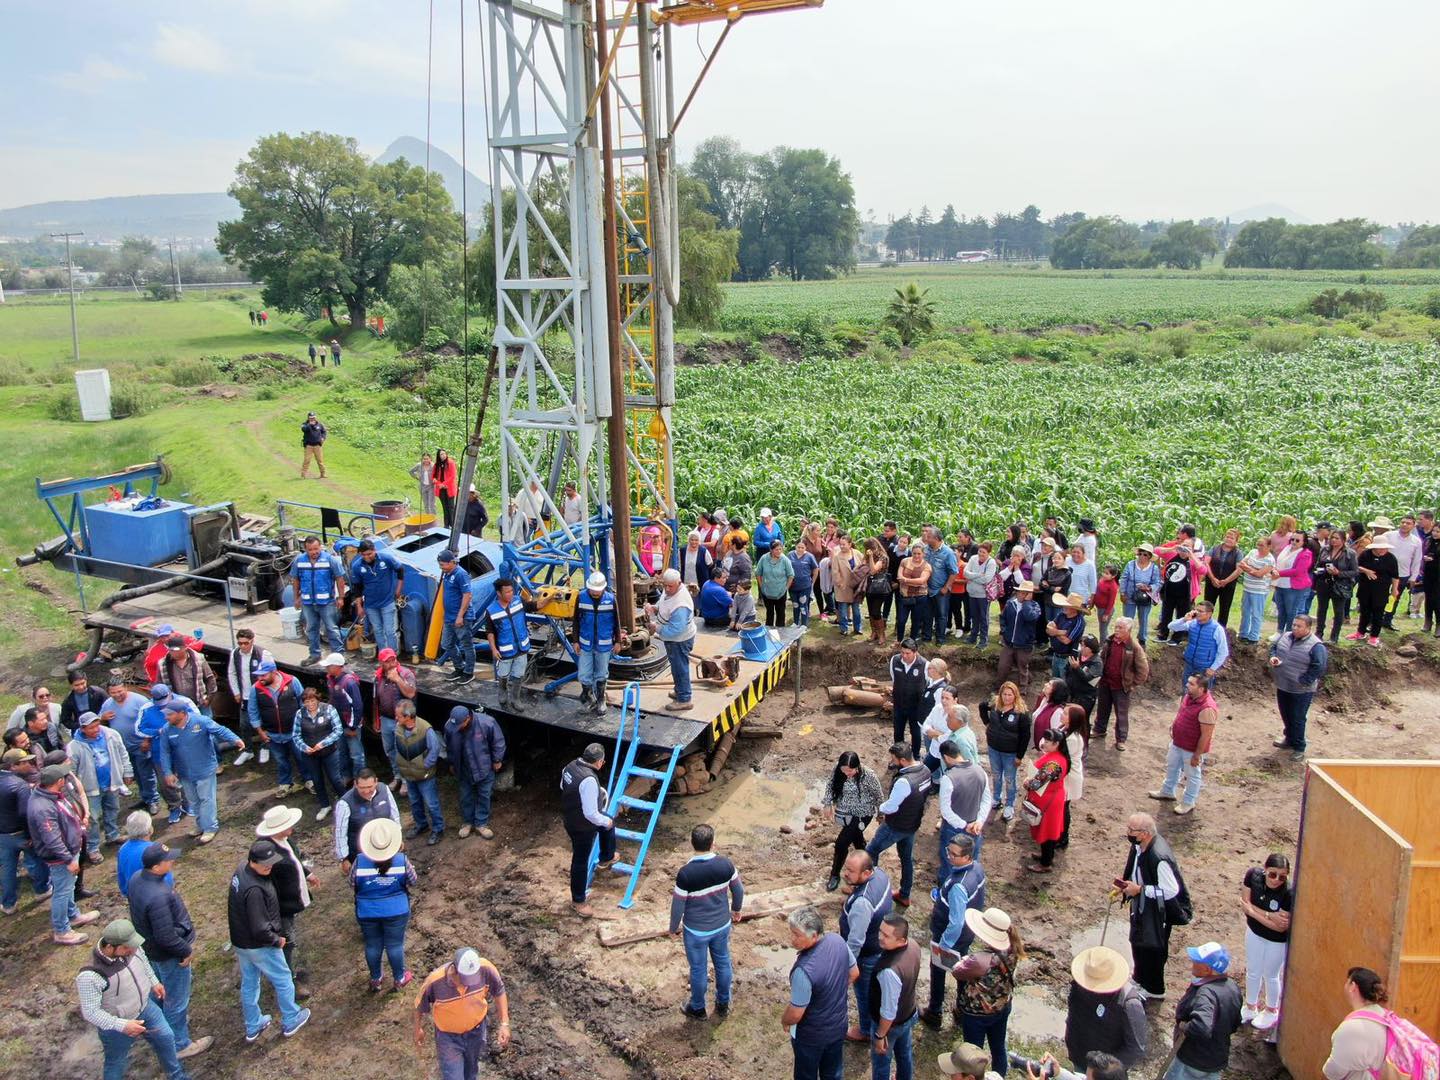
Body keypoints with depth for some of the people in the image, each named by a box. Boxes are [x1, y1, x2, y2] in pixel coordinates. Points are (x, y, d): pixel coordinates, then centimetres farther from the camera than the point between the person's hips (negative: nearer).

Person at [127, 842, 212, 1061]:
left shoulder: (136, 878, -12)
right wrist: (186, 951, -15)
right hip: (169, 955, -9)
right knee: (177, 1000, 12)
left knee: (161, 990, 31)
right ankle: (180, 1045, 29)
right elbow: (166, 937, -34)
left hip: (150, 947, 9)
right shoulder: (158, 897, -40)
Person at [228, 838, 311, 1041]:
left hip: (240, 942, 8)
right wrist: (277, 940, -14)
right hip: (260, 946, -8)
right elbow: (260, 929, -31)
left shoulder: (241, 872, -8)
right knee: (283, 981, 14)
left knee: (248, 984, 23)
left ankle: (253, 1028, 40)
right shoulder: (254, 890, -36)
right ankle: (290, 1022, 32)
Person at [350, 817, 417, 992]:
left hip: (367, 913, 1)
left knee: (373, 946, 20)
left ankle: (375, 980, 37)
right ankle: (399, 979, 32)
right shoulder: (401, 860, -19)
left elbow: (352, 884, -3)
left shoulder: (360, 861, -18)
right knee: (395, 945, 16)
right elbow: (413, 882, -4)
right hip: (396, 912, -1)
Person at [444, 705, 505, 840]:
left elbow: (498, 741, -13)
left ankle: (481, 823, 28)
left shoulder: (486, 723, -31)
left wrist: (497, 760, -5)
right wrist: (452, 763, 11)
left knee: (483, 796, 11)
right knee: (465, 796, 16)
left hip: (484, 768, -2)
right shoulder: (450, 726, -21)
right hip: (463, 770, 2)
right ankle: (467, 822, 36)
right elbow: (449, 747, 0)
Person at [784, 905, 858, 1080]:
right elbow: (854, 973, -1)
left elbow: (795, 1014, -26)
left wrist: (784, 1021, -4)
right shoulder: (838, 940, -20)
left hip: (811, 1035, -5)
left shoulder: (804, 970, -39)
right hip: (838, 1024, 6)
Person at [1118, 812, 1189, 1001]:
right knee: (1138, 943, 27)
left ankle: (1154, 991, 38)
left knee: (1152, 949, 14)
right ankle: (1140, 979, 51)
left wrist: (1140, 890, -27)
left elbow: (1171, 890, -30)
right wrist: (1128, 885, -4)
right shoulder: (1140, 845, -11)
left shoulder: (1159, 858, -37)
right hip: (1141, 906, 8)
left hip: (1156, 912, -8)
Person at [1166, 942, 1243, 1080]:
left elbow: (1201, 1028, -48)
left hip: (1194, 1063, -8)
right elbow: (1235, 1025, 10)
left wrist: (1183, 1026, -30)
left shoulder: (1206, 993, -33)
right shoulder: (1232, 986, -4)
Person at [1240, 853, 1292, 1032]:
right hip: (1254, 933, 4)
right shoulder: (1253, 875, -23)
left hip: (1276, 941, -4)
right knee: (1252, 972, 24)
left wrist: (1253, 911, -27)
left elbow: (1280, 926, -28)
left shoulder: (1289, 893, -34)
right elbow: (1245, 904, -17)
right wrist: (1269, 915, -29)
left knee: (1270, 976, 21)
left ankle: (1271, 1011, 49)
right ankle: (1251, 1008, 49)